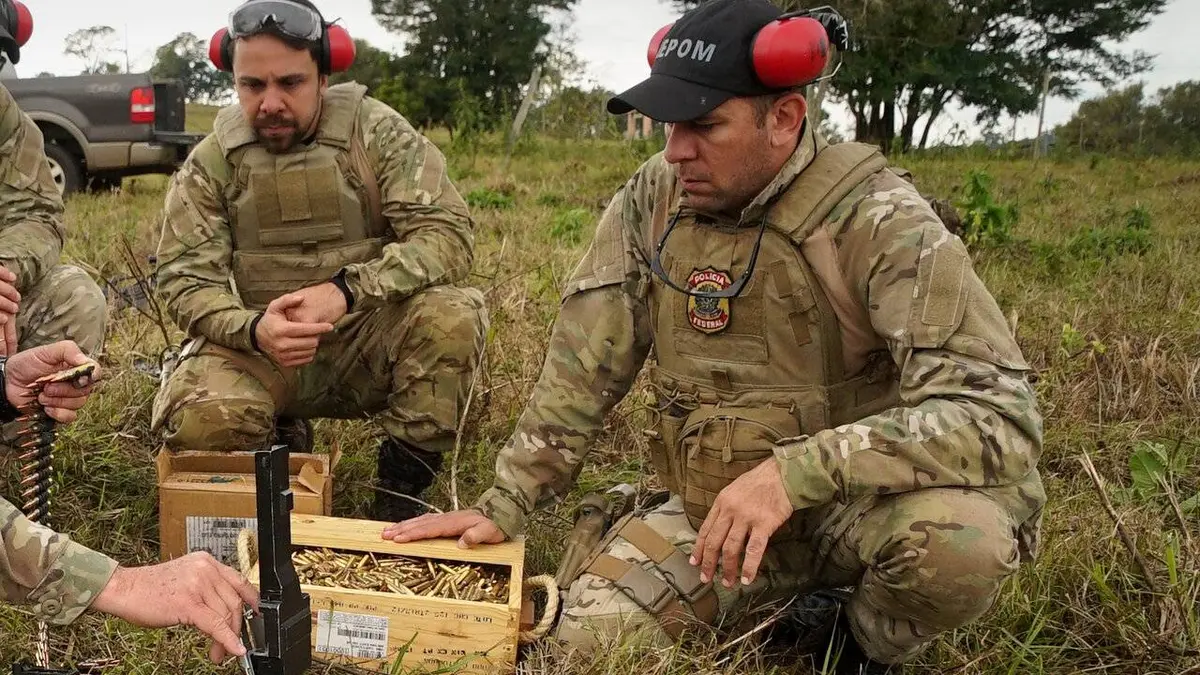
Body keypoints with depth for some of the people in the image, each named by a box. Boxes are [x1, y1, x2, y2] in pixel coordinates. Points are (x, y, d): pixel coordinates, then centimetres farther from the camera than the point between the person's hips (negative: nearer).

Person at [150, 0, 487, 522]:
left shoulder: (377, 132, -7)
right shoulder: (211, 161, -2)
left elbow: (448, 234, -17)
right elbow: (185, 277, -7)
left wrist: (347, 290, -33)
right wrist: (252, 329, -30)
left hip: (370, 343, 0)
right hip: (263, 350, 1)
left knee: (453, 314, -30)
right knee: (197, 418, -29)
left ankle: (402, 487, -10)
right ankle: (279, 449, 9)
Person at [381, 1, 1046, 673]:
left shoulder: (877, 220, -20)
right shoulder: (653, 200, -6)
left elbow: (999, 411, -28)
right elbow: (583, 368, 1)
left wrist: (795, 472, -39)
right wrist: (504, 505, -2)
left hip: (861, 501, -4)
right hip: (716, 506, 4)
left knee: (962, 535, -34)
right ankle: (805, 591, 13)